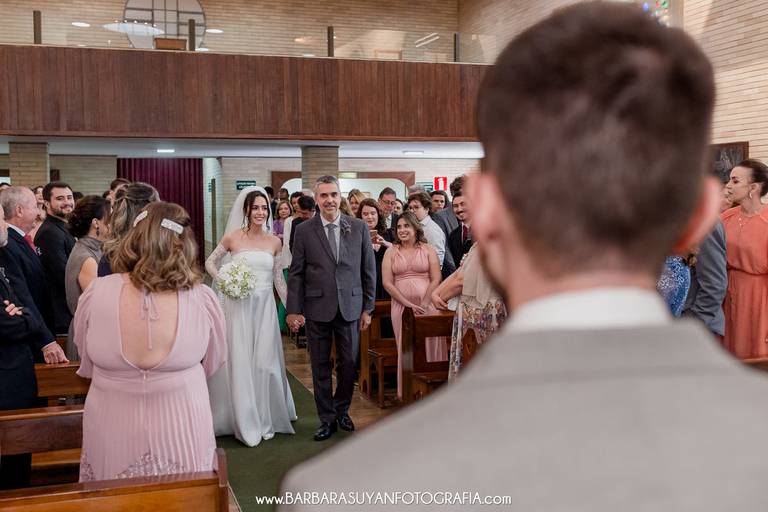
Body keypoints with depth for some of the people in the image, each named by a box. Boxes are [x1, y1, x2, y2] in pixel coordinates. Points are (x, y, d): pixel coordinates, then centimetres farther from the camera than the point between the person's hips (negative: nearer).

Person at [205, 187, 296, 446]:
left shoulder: (274, 242, 4)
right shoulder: (232, 238, -3)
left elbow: (279, 279, 10)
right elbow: (210, 262, 9)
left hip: (265, 307, 2)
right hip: (239, 307, -2)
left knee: (265, 362, 8)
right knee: (239, 362, 3)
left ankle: (265, 419, 24)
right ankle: (245, 422, 16)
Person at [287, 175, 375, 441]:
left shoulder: (359, 227, 2)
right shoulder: (304, 230, 0)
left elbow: (368, 270, 5)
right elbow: (296, 273, 0)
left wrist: (368, 308, 3)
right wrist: (294, 310, -5)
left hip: (350, 307, 1)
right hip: (317, 308, -1)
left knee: (349, 363, 8)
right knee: (320, 366, 8)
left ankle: (342, 410, 31)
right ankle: (327, 418, 21)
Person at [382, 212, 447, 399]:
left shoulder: (428, 250, 7)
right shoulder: (391, 252, 9)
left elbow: (436, 279, 0)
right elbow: (387, 282, 0)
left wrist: (423, 304, -12)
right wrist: (409, 304, -10)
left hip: (427, 305, -1)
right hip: (401, 306, 1)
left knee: (430, 346, -1)